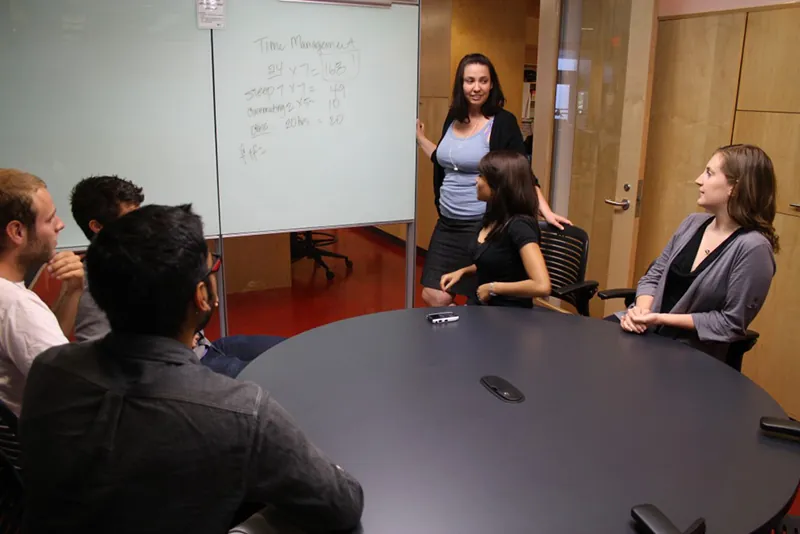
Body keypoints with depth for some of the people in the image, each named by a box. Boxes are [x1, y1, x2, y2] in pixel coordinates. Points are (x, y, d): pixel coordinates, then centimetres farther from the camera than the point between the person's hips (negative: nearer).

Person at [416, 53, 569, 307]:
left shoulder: (502, 122, -10)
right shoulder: (453, 119, 8)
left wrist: (546, 212, -19)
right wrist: (420, 138, 23)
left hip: (482, 225, -6)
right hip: (447, 223, 6)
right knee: (433, 297, 6)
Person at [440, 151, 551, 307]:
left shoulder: (518, 226, -21)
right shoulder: (494, 217, 5)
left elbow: (542, 286, -30)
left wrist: (493, 288, -20)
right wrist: (462, 271, 7)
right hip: (483, 307, 8)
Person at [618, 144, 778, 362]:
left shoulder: (752, 247, -17)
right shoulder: (694, 223, 4)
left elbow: (732, 323, -16)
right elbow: (654, 275, 8)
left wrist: (663, 319, -19)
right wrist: (641, 309, -12)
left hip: (692, 352, -6)